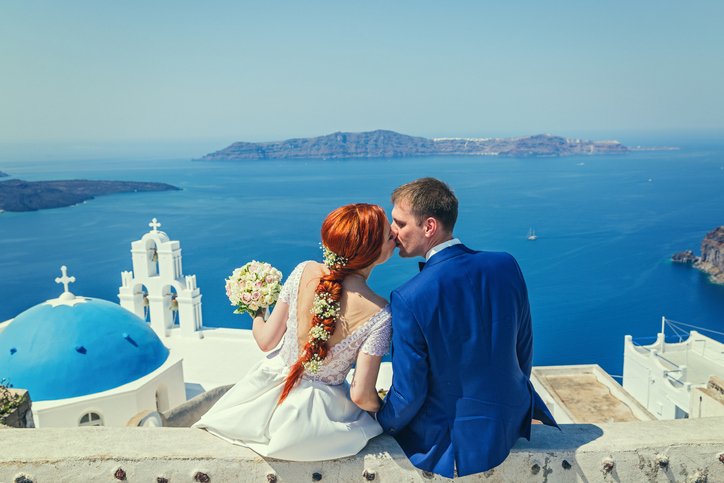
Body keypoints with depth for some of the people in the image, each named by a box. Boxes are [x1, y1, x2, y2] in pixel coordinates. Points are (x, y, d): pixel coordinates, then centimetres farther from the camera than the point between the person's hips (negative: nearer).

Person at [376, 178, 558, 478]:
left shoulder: (409, 299, -27)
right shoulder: (507, 265, -12)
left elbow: (409, 393, -18)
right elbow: (524, 350, 1)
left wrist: (384, 424, 4)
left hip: (452, 444, -5)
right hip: (510, 425, 5)